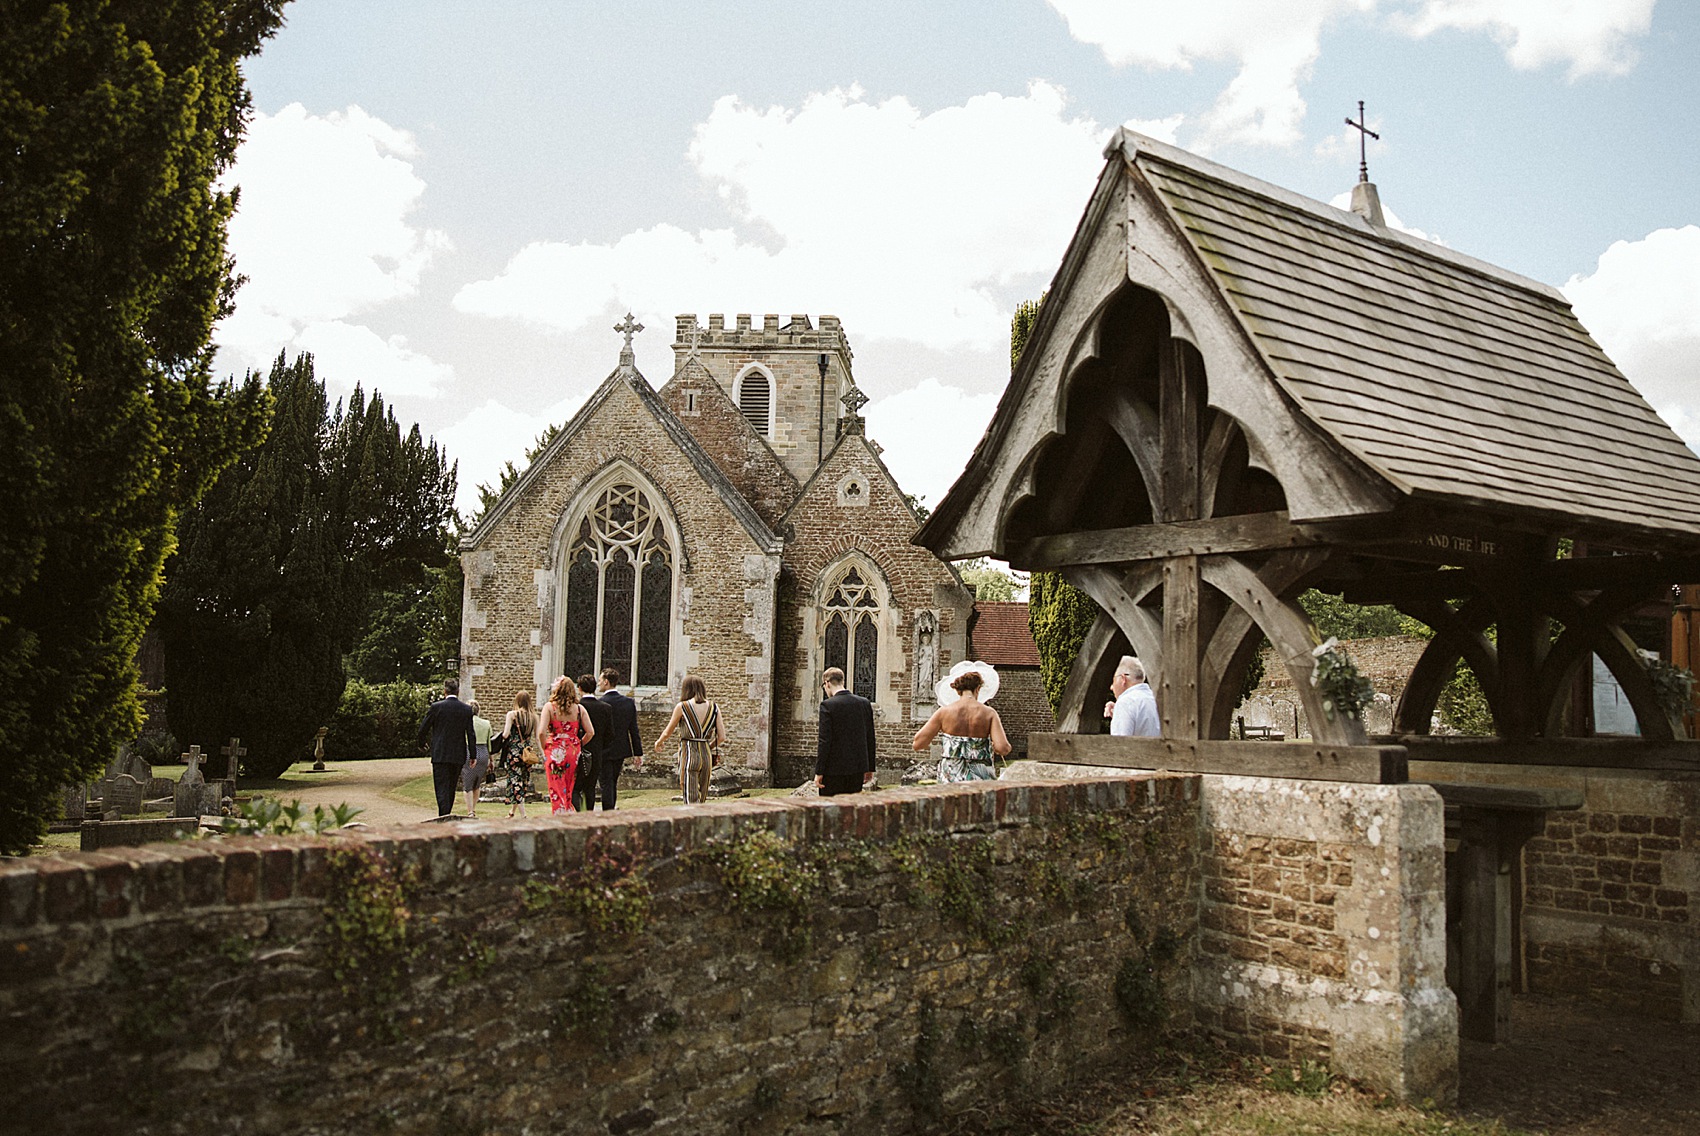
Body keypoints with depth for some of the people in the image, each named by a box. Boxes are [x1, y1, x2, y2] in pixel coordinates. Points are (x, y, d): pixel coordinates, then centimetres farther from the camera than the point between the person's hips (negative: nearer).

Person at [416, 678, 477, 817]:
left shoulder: (436, 706, -7)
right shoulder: (467, 709, 0)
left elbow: (423, 729, 0)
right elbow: (471, 734, 0)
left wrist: (422, 743, 21)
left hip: (440, 755, -3)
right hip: (458, 756, 3)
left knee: (442, 788, -3)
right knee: (451, 788, 16)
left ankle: (444, 817, -14)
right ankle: (446, 815, 25)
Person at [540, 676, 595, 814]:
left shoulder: (549, 706, -6)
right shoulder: (579, 709, 2)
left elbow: (542, 732, -15)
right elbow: (590, 732, -1)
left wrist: (545, 748, 0)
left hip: (555, 752, -3)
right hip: (573, 752, 3)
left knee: (556, 791, 5)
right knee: (568, 790, 17)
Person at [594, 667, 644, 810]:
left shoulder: (598, 703, -14)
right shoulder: (629, 702, 1)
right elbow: (634, 730, 3)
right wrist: (638, 753, 7)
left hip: (603, 751, -5)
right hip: (621, 750, 5)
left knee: (606, 785, 0)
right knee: (613, 784, 16)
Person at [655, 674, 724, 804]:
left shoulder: (682, 707, -4)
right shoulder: (714, 707, 4)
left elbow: (668, 732, 7)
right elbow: (722, 737, 3)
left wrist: (658, 742, 29)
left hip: (689, 755, -4)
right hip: (706, 756, 4)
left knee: (692, 801, -6)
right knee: (701, 800, 16)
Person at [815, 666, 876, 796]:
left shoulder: (828, 705, -11)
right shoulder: (864, 703, 5)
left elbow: (825, 741, -14)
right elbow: (870, 738, 9)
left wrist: (819, 772, -9)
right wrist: (870, 768, 16)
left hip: (834, 768, -5)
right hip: (858, 767, 5)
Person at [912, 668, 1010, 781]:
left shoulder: (944, 712, -3)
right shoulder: (989, 713, -2)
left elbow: (918, 744, -2)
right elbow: (1003, 748, -11)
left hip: (951, 777, 0)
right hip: (982, 779, 0)